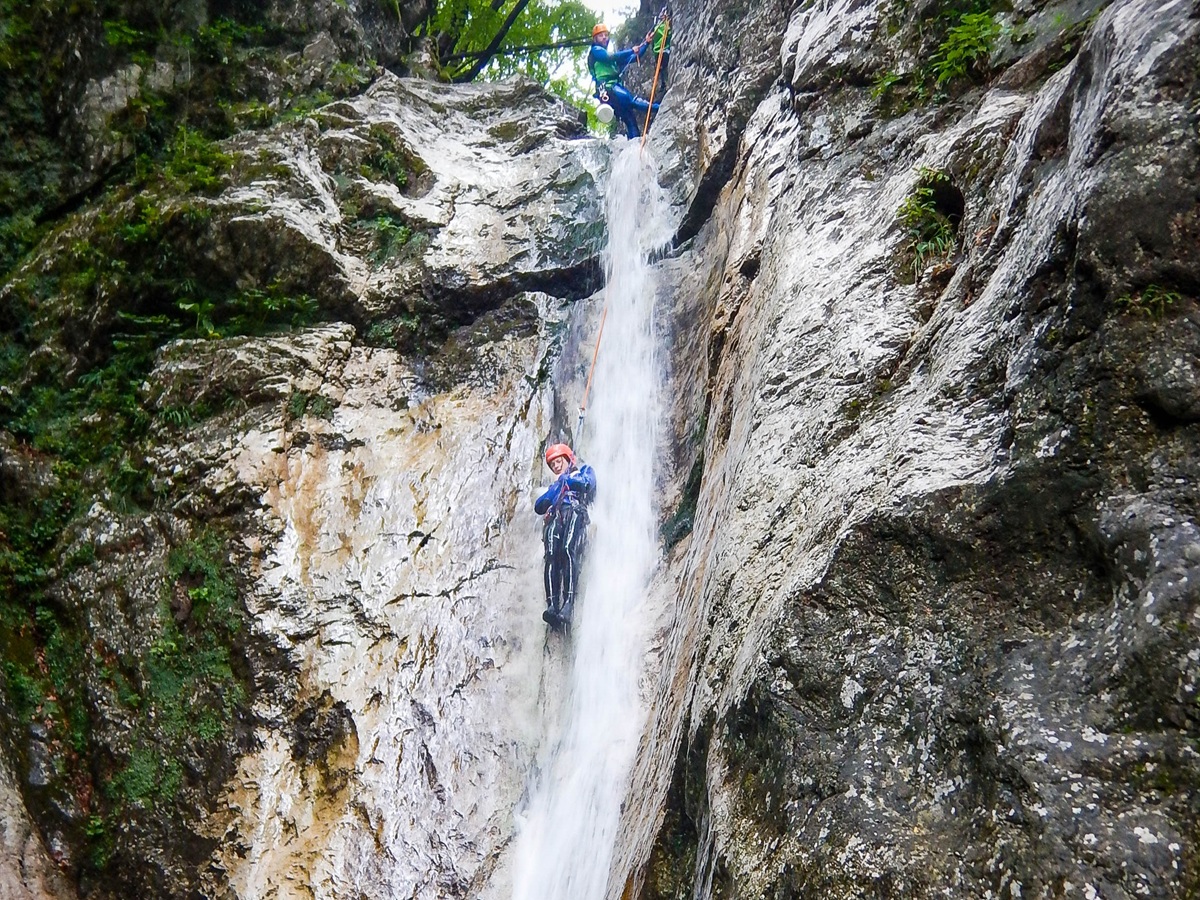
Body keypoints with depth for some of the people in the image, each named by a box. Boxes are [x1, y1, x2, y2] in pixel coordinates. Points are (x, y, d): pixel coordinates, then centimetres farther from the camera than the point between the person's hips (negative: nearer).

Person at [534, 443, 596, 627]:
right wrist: (555, 488, 16)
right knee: (552, 555, -25)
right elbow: (539, 507, 26)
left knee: (568, 550, -31)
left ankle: (568, 604, -45)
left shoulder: (584, 471, 29)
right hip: (555, 517, 4)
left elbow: (587, 484, 3)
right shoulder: (555, 485, 41)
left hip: (575, 512, -4)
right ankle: (552, 605, -41)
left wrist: (565, 479, 16)